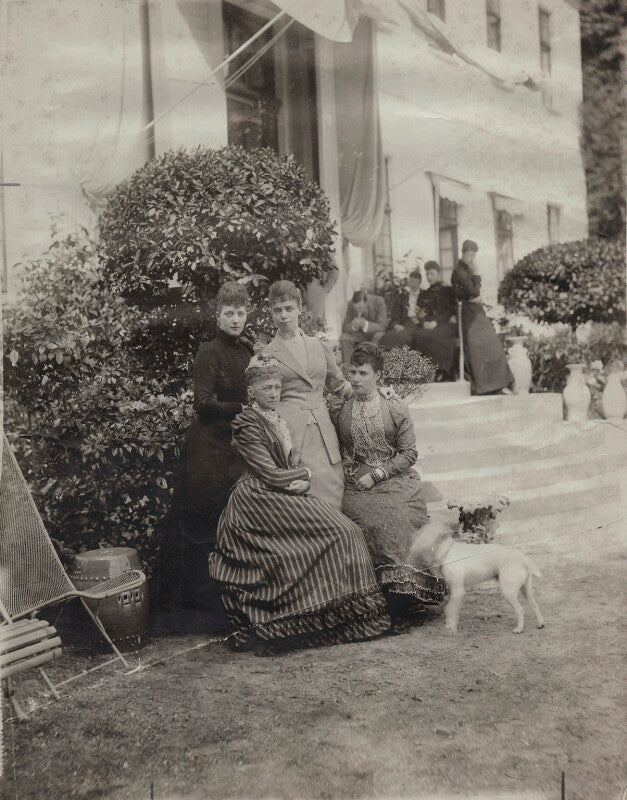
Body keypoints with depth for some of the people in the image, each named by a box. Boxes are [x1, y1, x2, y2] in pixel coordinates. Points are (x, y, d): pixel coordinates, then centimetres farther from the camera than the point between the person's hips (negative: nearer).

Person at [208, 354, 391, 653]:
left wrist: (302, 483, -7)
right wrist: (304, 474, -1)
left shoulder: (277, 421, 17)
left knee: (345, 530, -6)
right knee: (338, 532, -16)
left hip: (288, 494, 8)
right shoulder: (247, 424, -10)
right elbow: (271, 474, -15)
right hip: (262, 501, -8)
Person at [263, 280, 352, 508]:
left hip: (324, 430, 4)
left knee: (331, 490, -1)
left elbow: (337, 383, 25)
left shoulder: (319, 346, 14)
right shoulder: (266, 354, 4)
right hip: (290, 432, -4)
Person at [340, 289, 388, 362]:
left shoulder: (379, 302, -24)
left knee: (379, 337, -36)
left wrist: (365, 324, -43)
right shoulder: (351, 304, -16)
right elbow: (345, 327, -11)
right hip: (360, 334, 3)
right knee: (344, 338, -23)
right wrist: (353, 325, -36)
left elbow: (382, 326, -27)